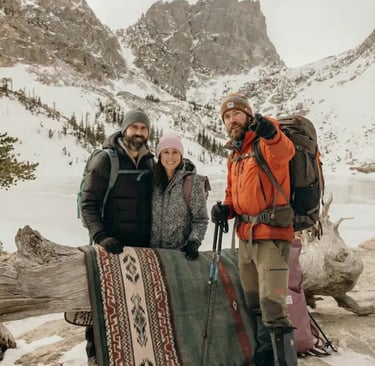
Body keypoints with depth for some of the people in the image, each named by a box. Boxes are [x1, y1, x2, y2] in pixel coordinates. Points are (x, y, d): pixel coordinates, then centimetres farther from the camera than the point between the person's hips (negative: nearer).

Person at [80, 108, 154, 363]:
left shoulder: (150, 162, 8)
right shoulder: (105, 160, -8)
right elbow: (89, 204, -11)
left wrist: (154, 237, 12)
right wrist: (101, 237, -23)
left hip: (143, 246, 5)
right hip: (113, 246, -4)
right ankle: (95, 351, 20)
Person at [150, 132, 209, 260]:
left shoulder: (193, 181, -8)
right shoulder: (152, 178, 1)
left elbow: (200, 219, -4)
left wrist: (194, 242, -16)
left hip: (180, 251, -3)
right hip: (151, 248, 3)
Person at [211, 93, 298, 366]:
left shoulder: (266, 143, -9)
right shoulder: (234, 157, 16)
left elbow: (284, 152, -33)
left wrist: (271, 133, -54)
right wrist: (225, 209, 0)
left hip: (271, 235, -8)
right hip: (246, 237, 8)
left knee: (271, 305, -12)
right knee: (254, 305, 18)